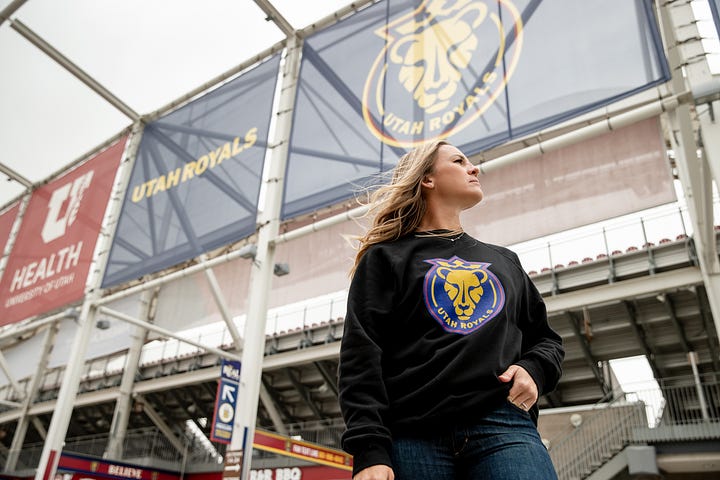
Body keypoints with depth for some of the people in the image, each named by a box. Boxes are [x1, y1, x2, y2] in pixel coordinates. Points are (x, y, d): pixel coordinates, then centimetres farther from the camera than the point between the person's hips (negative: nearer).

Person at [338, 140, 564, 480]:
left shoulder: (504, 261, 26)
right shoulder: (385, 259, 11)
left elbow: (545, 337, 27)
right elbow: (361, 357, 0)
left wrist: (534, 370, 3)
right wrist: (369, 451, -12)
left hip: (504, 425, 3)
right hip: (414, 436, -2)